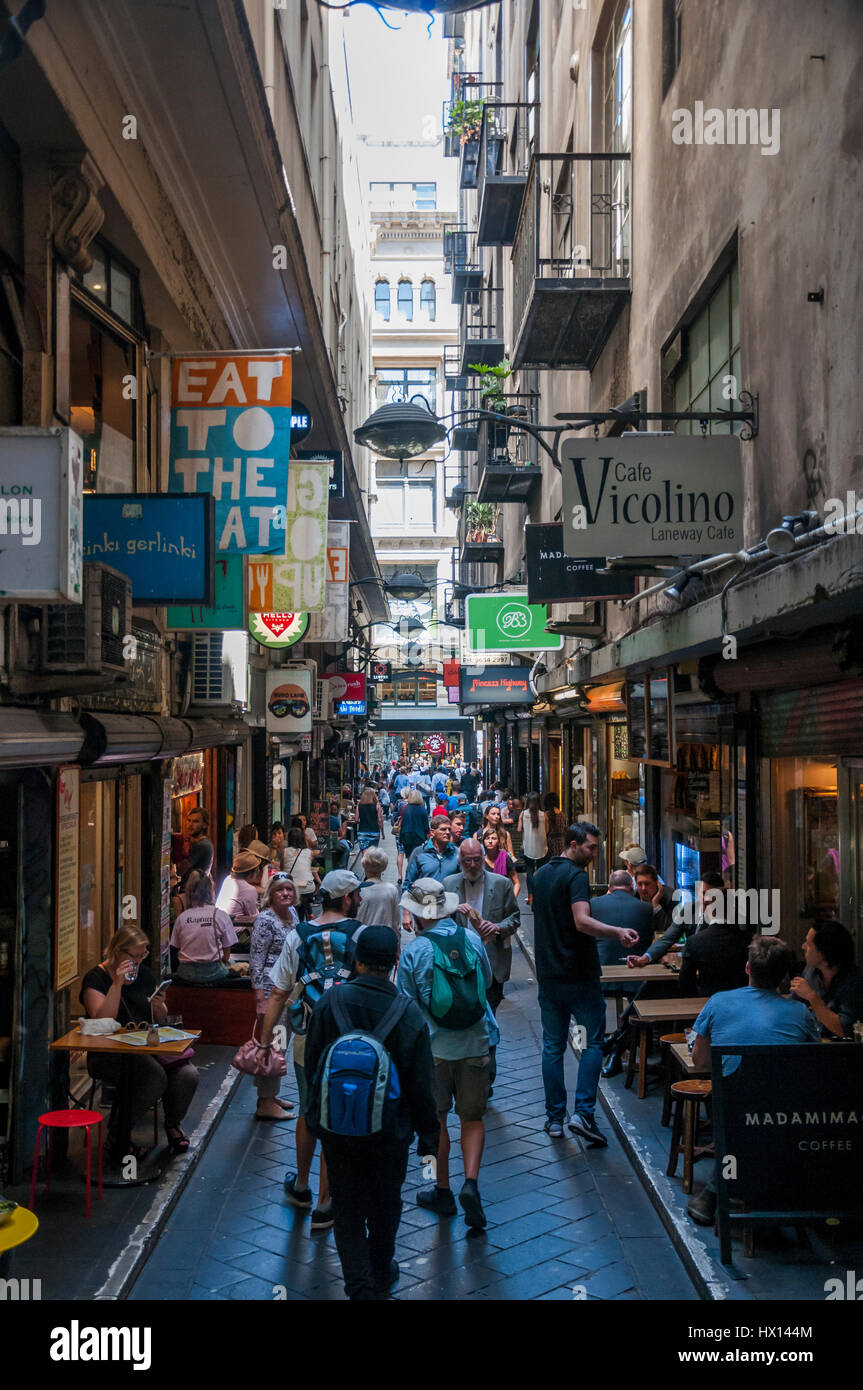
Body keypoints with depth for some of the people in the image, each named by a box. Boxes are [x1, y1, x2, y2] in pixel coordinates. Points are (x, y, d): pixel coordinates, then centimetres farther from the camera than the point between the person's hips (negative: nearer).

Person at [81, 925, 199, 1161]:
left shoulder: (145, 975, 14)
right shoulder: (95, 978, -4)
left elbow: (161, 1020, 18)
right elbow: (102, 1020, -17)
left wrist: (159, 1008, -6)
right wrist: (117, 984, -22)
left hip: (146, 1047, 6)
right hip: (108, 1055, -6)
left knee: (188, 1075, -20)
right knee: (155, 1076, -32)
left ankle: (173, 1124, 10)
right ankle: (117, 1139, -14)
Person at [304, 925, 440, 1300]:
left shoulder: (330, 1001, -16)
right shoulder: (410, 1014, -17)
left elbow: (311, 1062, -4)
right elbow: (421, 1086, -11)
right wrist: (429, 1134, 3)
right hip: (390, 1130, 0)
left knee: (347, 1206, 17)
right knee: (385, 1205, 22)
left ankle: (360, 1285, 11)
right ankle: (381, 1277, 40)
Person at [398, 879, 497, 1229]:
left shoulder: (413, 950, -12)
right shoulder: (471, 938, -2)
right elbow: (487, 980, 14)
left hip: (433, 1046, -2)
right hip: (476, 1042, 2)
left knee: (435, 1120, 14)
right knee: (472, 1118, 13)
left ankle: (443, 1191, 23)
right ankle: (471, 1182, -4)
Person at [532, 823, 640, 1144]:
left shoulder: (541, 874, 12)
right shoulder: (576, 876, -14)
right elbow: (582, 921, -28)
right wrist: (618, 931, -37)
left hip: (548, 973, 7)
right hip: (578, 974, -7)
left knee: (553, 1046, 10)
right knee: (593, 1041, 3)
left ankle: (554, 1117, 13)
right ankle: (583, 1113, -5)